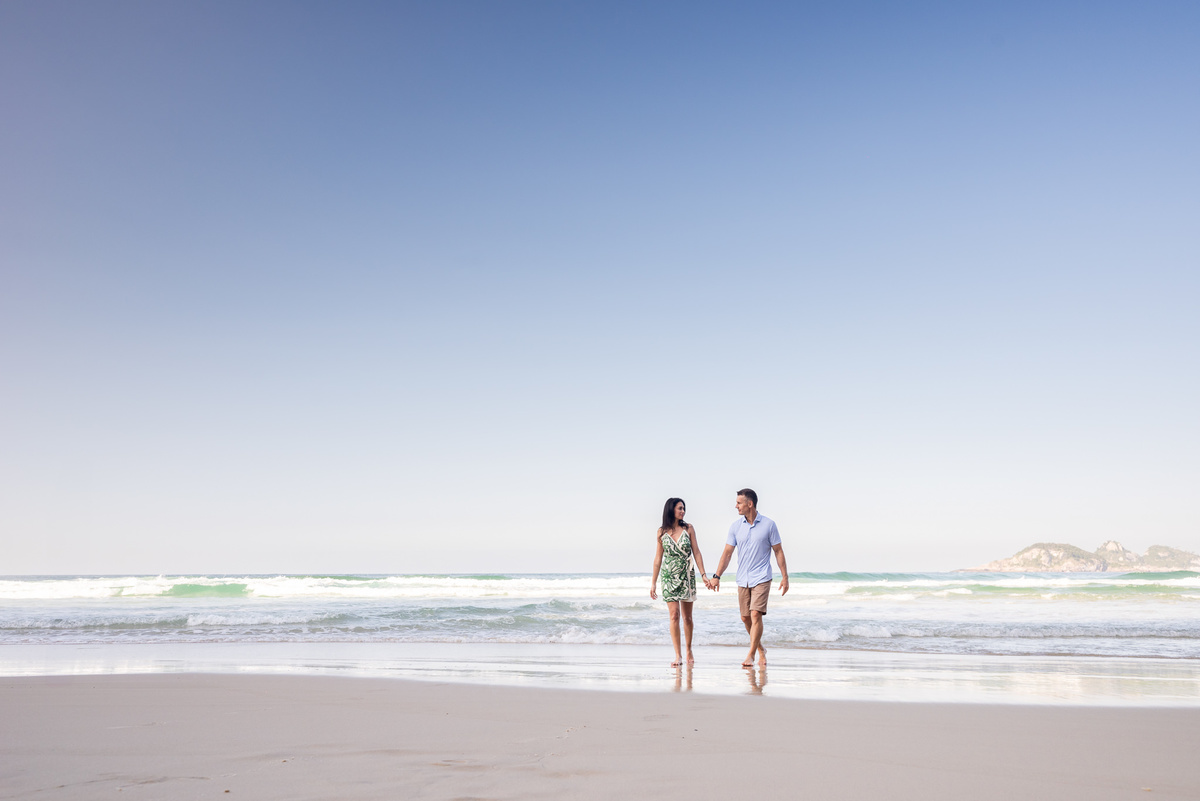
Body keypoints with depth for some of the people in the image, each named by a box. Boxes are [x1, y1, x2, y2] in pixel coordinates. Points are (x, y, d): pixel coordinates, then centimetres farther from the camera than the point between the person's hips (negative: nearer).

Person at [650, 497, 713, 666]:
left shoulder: (688, 528, 2)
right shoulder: (662, 531, 2)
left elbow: (696, 552, 4)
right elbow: (658, 558, 6)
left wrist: (703, 575, -3)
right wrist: (653, 582, 5)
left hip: (687, 576, 1)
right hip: (669, 577, -1)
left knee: (687, 616, 7)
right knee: (674, 615, -9)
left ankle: (689, 652, 22)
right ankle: (678, 656, -8)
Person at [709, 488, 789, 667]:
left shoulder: (768, 524, -4)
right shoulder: (735, 526, 4)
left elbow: (778, 551, 1)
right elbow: (727, 552, 4)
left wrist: (784, 577, -3)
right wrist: (716, 576, -3)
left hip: (761, 578, -4)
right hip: (742, 579, 4)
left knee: (756, 615, -15)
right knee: (745, 618, 8)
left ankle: (751, 656, -11)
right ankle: (760, 649, 29)